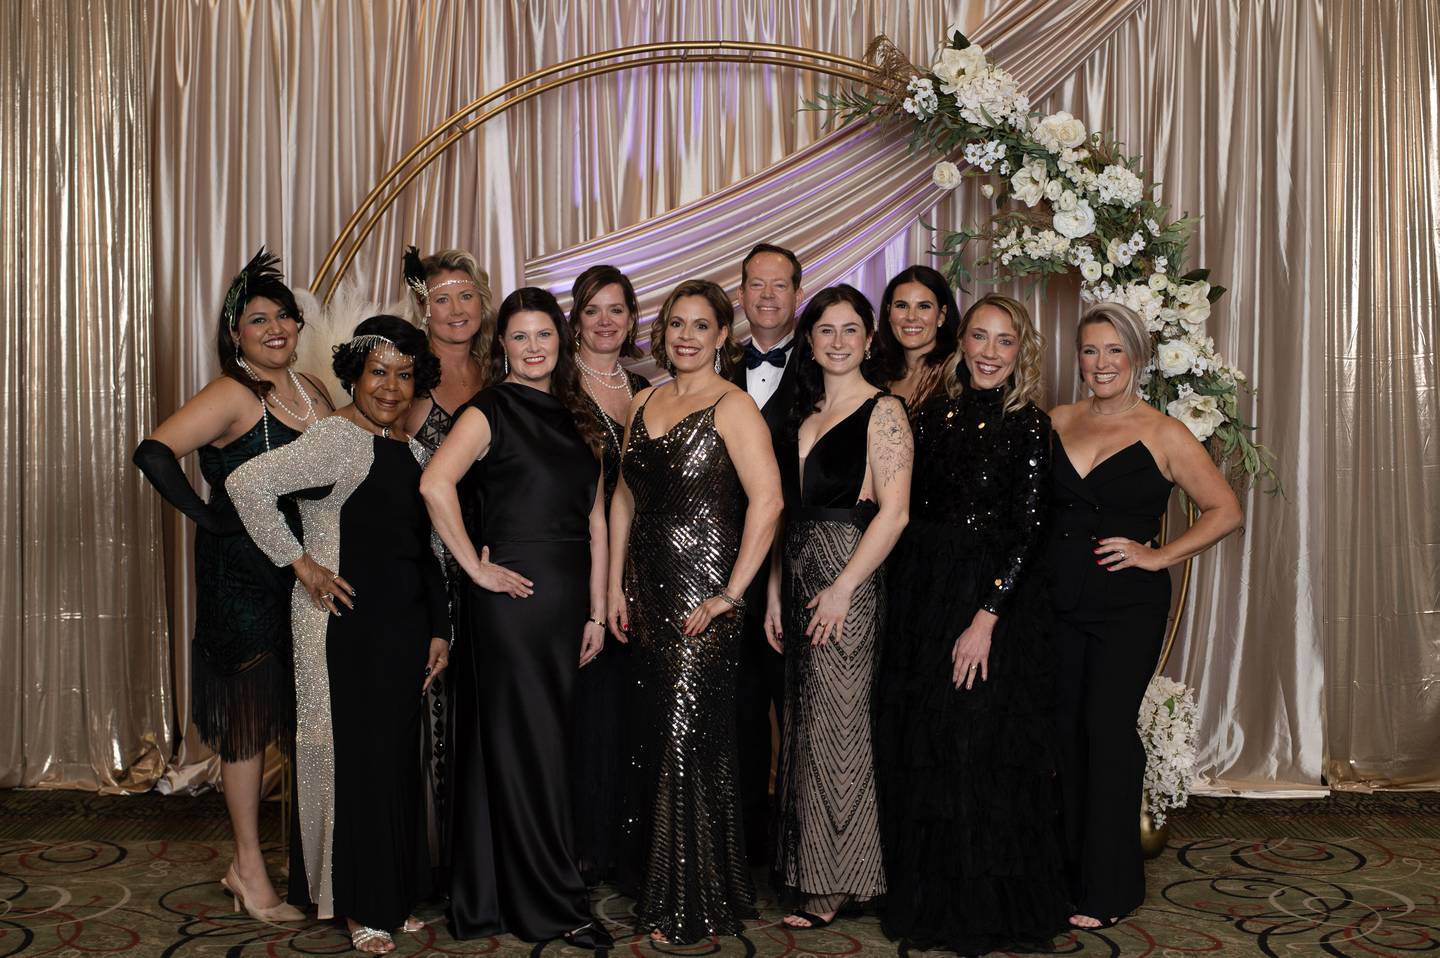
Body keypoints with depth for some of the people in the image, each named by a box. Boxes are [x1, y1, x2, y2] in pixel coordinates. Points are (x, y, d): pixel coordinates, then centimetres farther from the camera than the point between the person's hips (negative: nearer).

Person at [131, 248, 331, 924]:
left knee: (288, 714, 13)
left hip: (304, 574, 7)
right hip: (241, 576, -7)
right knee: (249, 719, 3)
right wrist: (210, 518, -17)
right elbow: (154, 453, -24)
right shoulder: (233, 395, -12)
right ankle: (250, 868, 18)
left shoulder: (311, 393, 10)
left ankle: (248, 861, 29)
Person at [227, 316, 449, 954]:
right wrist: (299, 562, -18)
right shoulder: (336, 440, -13)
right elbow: (246, 483, -24)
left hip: (405, 626, 8)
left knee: (399, 758, 14)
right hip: (347, 626, -7)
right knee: (358, 757, 2)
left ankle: (395, 897, 29)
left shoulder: (408, 448, 12)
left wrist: (437, 629, 13)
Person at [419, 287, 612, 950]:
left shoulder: (577, 418, 14)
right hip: (512, 593, -7)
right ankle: (551, 904, 14)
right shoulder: (490, 411, -5)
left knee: (551, 741, 12)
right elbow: (435, 484, -21)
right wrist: (475, 567, -16)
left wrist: (597, 609, 8)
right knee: (526, 745, 1)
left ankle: (491, 896, 27)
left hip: (567, 598, 7)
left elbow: (595, 521, 13)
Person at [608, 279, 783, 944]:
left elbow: (767, 500, -17)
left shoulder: (731, 406, -8)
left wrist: (732, 594, -18)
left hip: (702, 598, -6)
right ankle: (657, 888, 27)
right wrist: (616, 585, 12)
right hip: (649, 592, 7)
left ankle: (694, 909, 14)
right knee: (654, 739, 12)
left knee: (690, 743, -1)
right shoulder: (643, 403, 14)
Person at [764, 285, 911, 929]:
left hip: (847, 579, -7)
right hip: (799, 577, 7)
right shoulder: (804, 413, 15)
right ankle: (804, 867, 23)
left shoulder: (882, 412, -5)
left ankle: (835, 884, 10)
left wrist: (842, 588, -18)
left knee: (835, 725, -2)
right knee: (804, 722, 11)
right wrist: (775, 592, 10)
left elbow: (893, 513, -13)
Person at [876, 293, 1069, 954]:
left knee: (979, 749, 1)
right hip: (919, 600, 5)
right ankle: (923, 899, 26)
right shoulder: (932, 415, 8)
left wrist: (987, 617, -17)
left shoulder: (1028, 428, -4)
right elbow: (909, 512, 9)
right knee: (914, 748, 10)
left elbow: (1029, 532, -9)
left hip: (995, 601, -4)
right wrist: (902, 597, 2)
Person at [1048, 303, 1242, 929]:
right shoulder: (1056, 422, 7)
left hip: (1128, 605, -4)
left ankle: (1107, 889, 12)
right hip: (1058, 601, 4)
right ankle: (1067, 870, 23)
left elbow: (1225, 512, -2)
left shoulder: (1164, 434, -3)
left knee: (1107, 731, -1)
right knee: (1064, 730, 8)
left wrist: (1158, 556, -9)